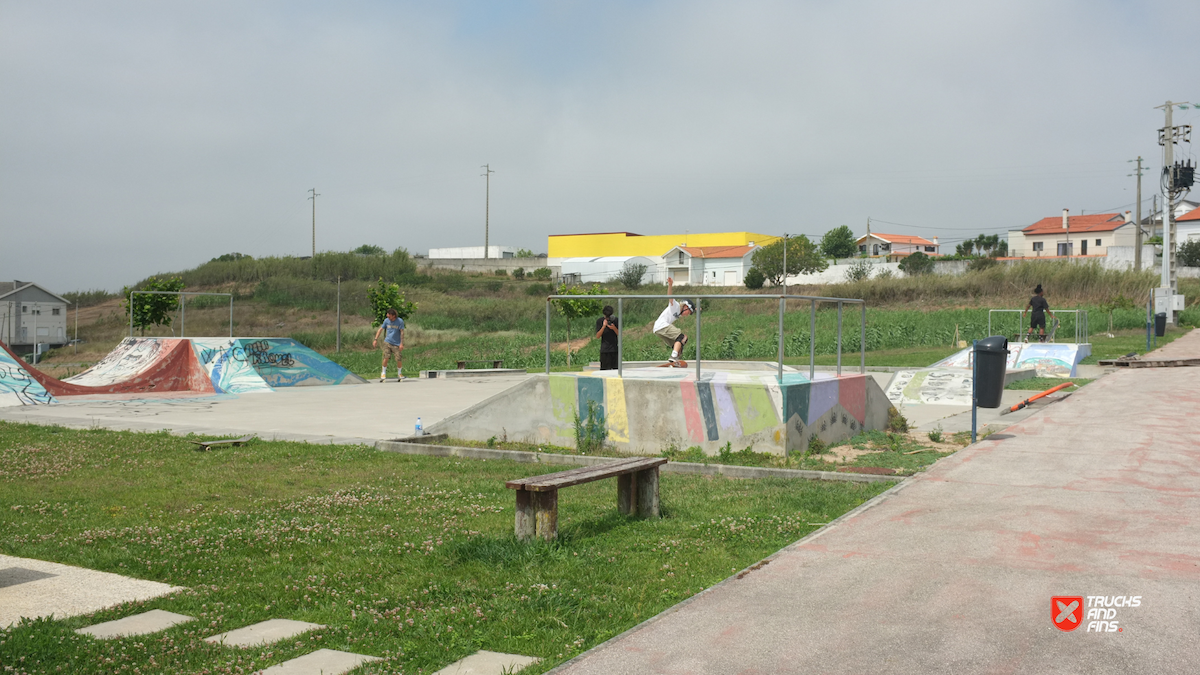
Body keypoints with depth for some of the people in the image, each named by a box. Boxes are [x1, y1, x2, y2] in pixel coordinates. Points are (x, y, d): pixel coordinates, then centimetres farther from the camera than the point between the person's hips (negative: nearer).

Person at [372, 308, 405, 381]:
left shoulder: (400, 321, -6)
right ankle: (383, 373, 3)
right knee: (385, 357, -11)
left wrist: (401, 344, -10)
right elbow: (380, 329, 12)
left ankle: (399, 373, 16)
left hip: (396, 343, -2)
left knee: (398, 359, -5)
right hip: (387, 342, 2)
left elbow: (402, 332, -6)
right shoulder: (386, 321, 3)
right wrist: (375, 339, 7)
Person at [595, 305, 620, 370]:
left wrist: (614, 328, -17)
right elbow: (597, 336, -5)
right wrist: (603, 326, -20)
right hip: (604, 350, -1)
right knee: (604, 369, -5)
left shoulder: (616, 320, 4)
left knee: (615, 368, -3)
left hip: (614, 349, 1)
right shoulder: (599, 321, 1)